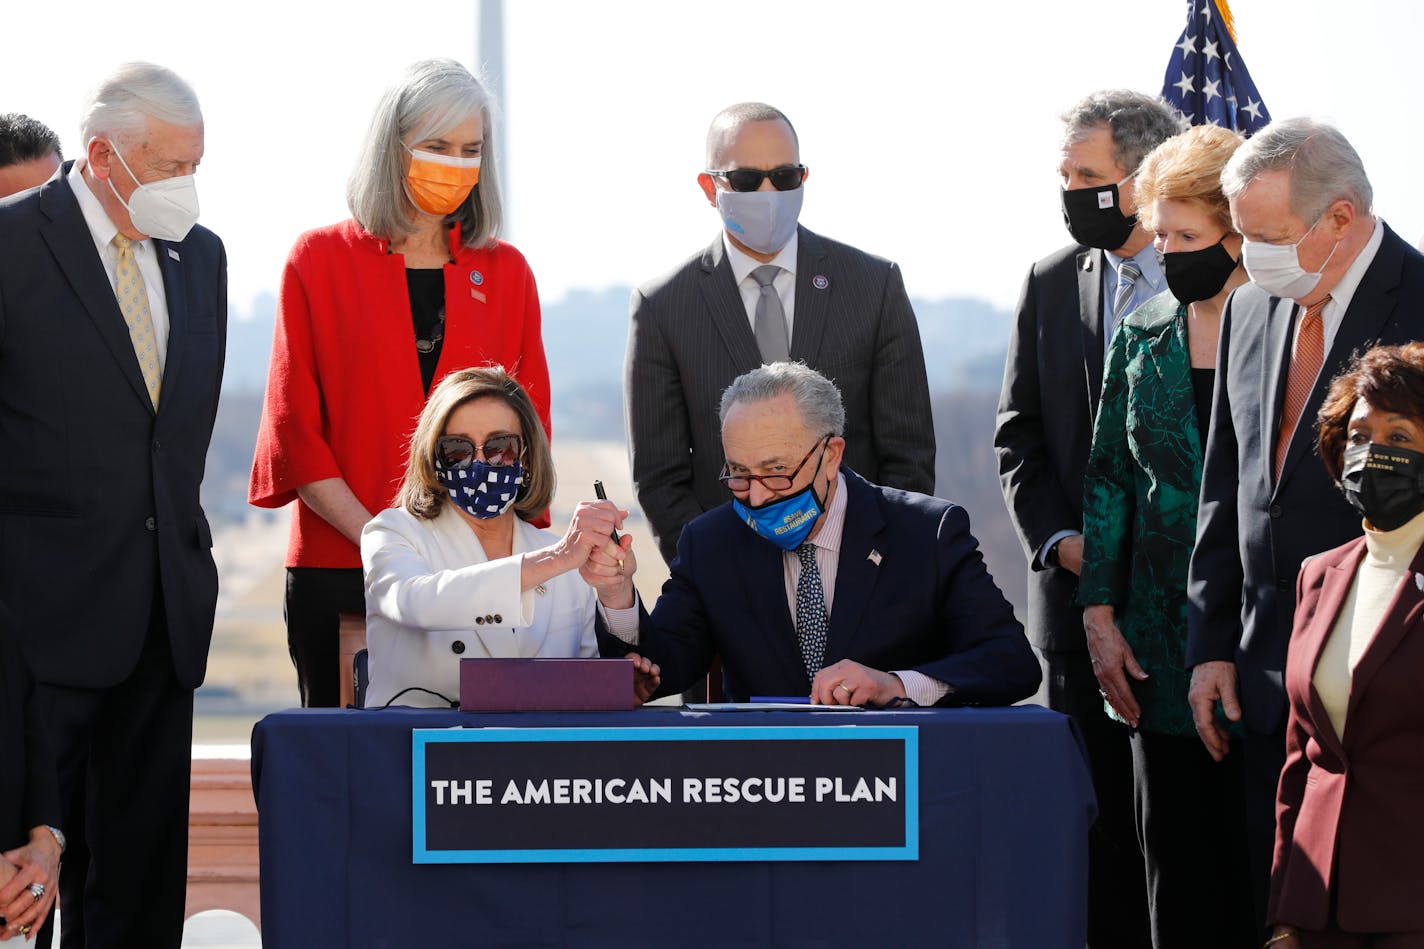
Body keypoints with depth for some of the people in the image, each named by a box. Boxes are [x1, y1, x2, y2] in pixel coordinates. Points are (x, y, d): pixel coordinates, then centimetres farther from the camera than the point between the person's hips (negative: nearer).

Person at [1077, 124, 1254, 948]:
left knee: (1257, 852, -2)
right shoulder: (1141, 337, 9)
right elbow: (1108, 480, 13)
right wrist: (1100, 615, 5)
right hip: (1163, 648, 4)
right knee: (1177, 862, 7)